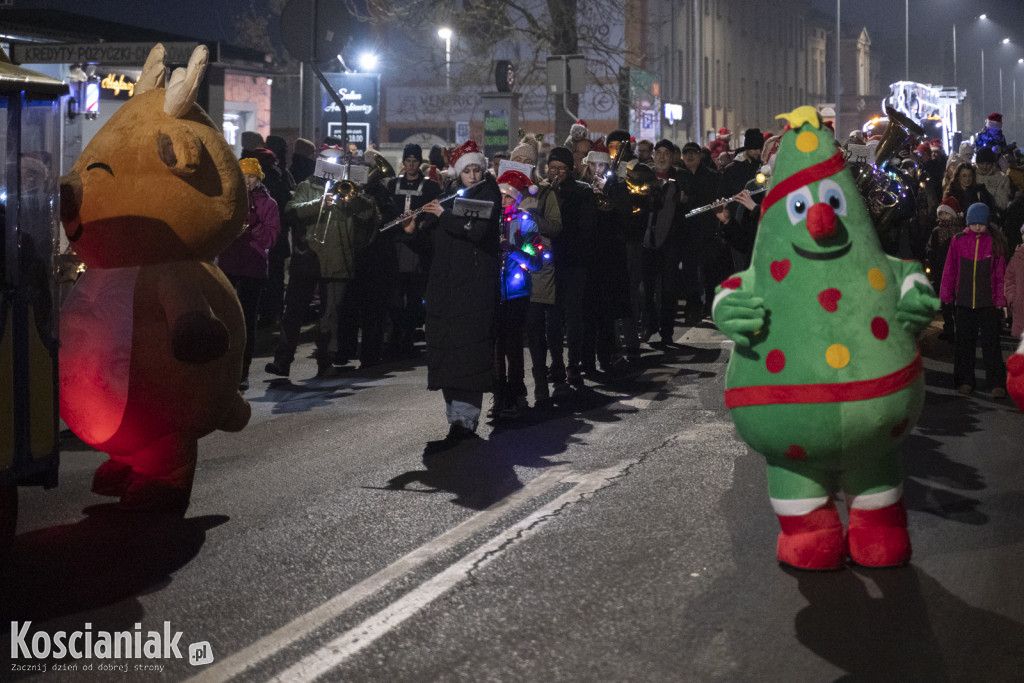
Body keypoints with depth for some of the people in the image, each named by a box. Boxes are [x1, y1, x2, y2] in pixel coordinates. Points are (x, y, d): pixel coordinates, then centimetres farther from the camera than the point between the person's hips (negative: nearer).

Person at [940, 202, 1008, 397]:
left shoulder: (995, 241, 0)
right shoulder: (958, 241, 3)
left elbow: (1001, 272, 1)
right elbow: (949, 270, 8)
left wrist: (1000, 299, -2)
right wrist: (946, 295, 8)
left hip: (988, 301, -2)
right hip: (964, 301, 2)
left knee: (991, 343, -3)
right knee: (964, 342, 7)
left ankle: (997, 384, 1)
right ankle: (965, 381, 17)